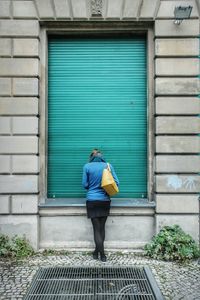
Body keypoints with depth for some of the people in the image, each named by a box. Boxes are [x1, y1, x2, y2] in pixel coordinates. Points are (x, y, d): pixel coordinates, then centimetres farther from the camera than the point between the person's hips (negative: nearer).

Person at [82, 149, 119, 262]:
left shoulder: (87, 166, -3)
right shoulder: (108, 166, 0)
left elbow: (85, 184, -2)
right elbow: (116, 182, -2)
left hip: (92, 201, -2)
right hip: (105, 200, 2)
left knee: (96, 228, 4)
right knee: (102, 227, 14)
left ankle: (102, 254, 1)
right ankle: (97, 251, 24)